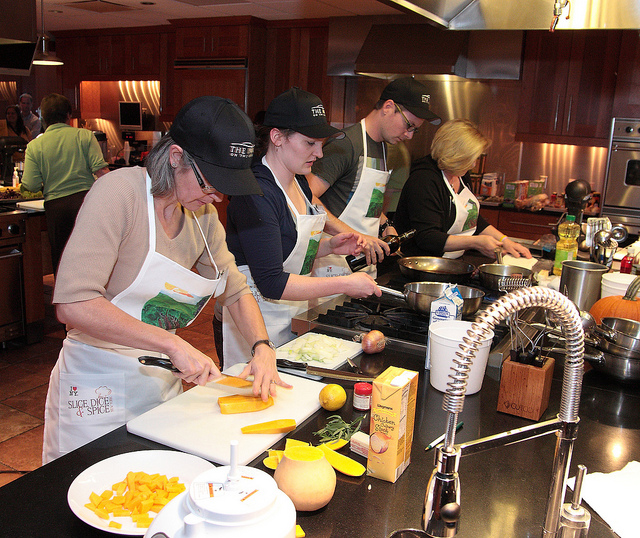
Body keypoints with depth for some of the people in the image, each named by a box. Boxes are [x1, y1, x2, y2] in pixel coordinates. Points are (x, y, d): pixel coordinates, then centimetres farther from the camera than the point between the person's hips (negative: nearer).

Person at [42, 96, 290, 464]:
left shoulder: (203, 211, 1)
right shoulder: (120, 193, -20)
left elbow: (235, 288, 8)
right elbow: (74, 305, -29)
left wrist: (262, 347, -8)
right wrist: (173, 343, -30)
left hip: (163, 378, 6)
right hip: (97, 385, -6)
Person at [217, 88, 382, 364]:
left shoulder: (299, 183, 6)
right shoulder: (257, 194, -23)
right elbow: (271, 283, -27)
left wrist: (329, 246, 1)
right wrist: (345, 284, -23)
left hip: (292, 318, 8)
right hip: (256, 326, -8)